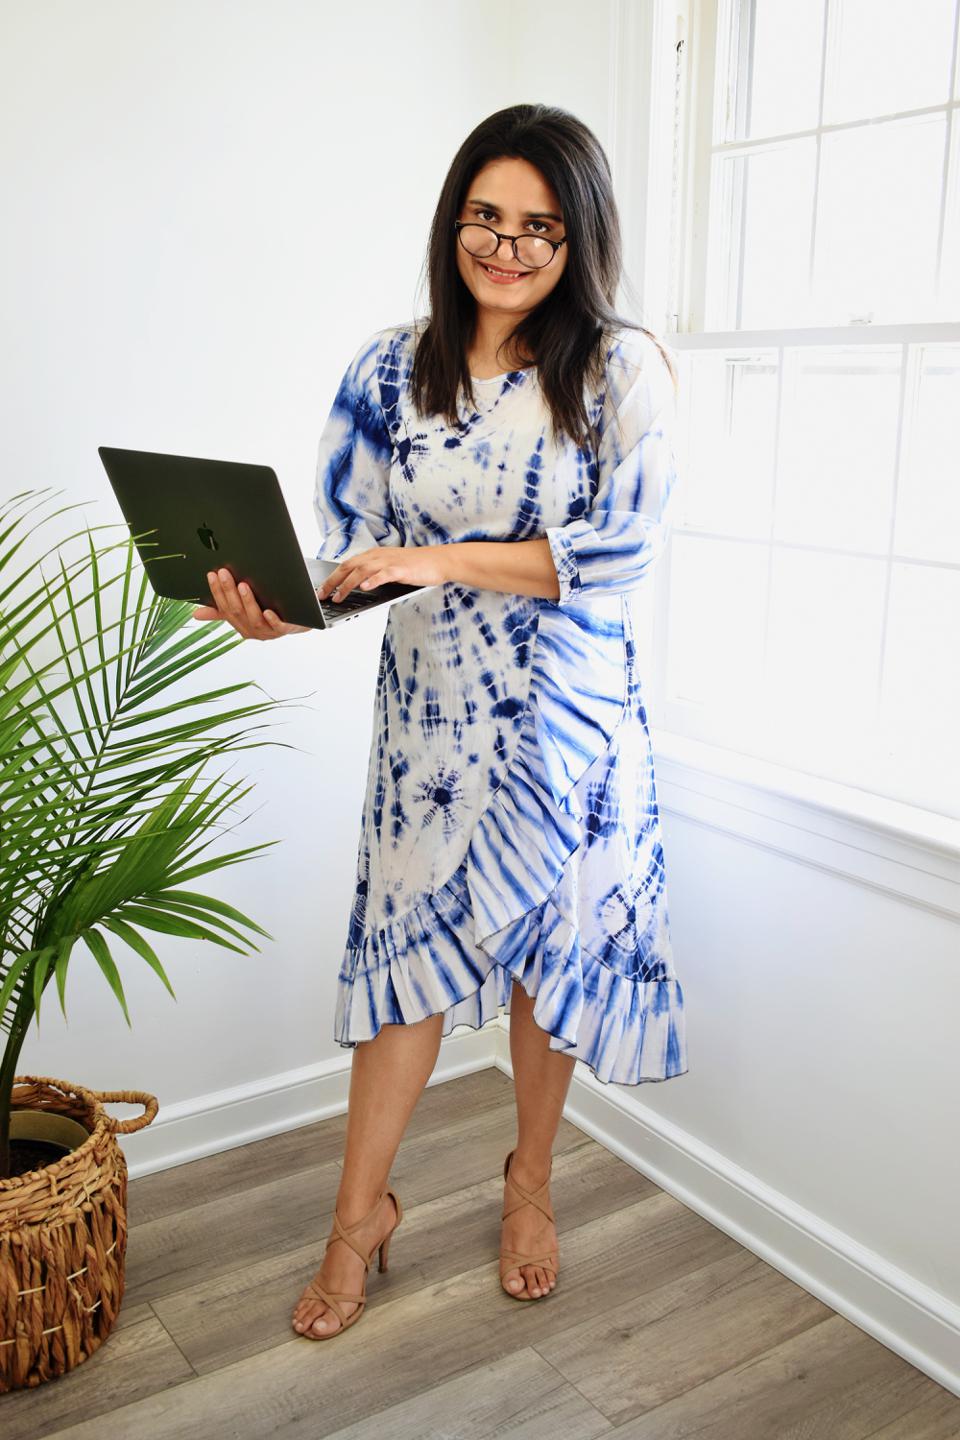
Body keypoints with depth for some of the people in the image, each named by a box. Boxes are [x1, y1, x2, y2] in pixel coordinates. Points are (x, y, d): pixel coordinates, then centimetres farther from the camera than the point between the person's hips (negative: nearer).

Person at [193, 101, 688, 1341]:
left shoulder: (621, 368, -7)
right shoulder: (392, 367, 1)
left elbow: (622, 544, -17)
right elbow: (350, 540, -1)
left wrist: (438, 560, -27)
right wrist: (279, 604, -23)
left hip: (565, 712, -1)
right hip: (427, 707, 2)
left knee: (548, 946, 11)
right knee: (403, 946, 7)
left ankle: (530, 1180, 35)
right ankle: (362, 1212, 25)